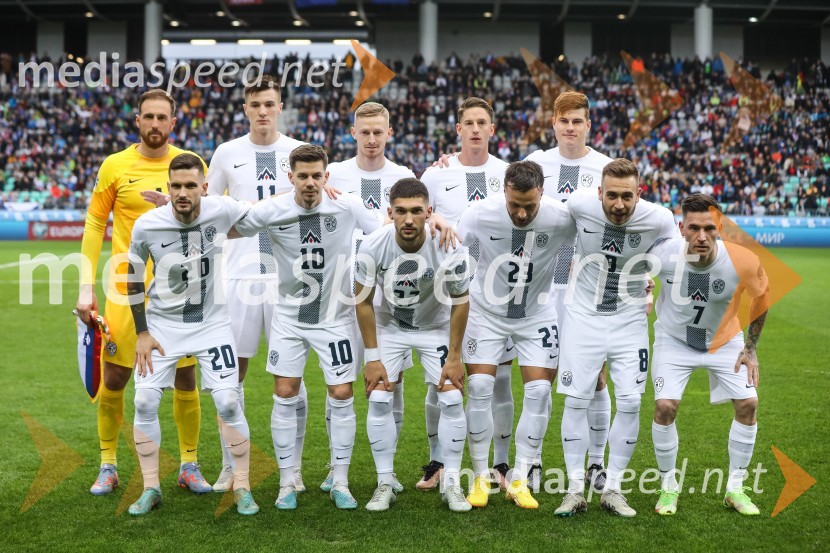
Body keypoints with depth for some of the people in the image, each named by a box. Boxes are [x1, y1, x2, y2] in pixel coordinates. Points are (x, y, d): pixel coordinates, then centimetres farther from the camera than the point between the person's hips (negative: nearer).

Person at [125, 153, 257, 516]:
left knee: (228, 402, -7)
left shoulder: (222, 211, -17)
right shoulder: (147, 226, -17)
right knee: (145, 402, -5)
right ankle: (151, 489, 13)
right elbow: (134, 278, -2)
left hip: (211, 323, 0)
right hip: (163, 324, 1)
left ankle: (241, 488, 10)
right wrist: (142, 333, -2)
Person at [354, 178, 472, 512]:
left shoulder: (448, 250, -30)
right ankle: (385, 485, 6)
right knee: (378, 400, -8)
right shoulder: (373, 248, -27)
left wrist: (454, 356, -9)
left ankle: (452, 485, 5)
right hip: (389, 326, 1)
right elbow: (363, 301, -11)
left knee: (451, 400, -9)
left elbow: (460, 302, -13)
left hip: (436, 327, -1)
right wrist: (372, 358, -11)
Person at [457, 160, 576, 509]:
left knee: (539, 391, -5)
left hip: (536, 315, 1)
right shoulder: (481, 214, -23)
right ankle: (481, 477, 7)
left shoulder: (561, 219, -23)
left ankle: (519, 479, 8)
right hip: (487, 311, -1)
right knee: (479, 388, -8)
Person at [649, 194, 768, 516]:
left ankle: (735, 489, 10)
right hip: (674, 339, -1)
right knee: (665, 406, -16)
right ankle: (669, 487, 5)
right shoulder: (663, 255, -30)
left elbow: (761, 298, -4)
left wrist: (751, 348, -2)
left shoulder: (743, 262, -26)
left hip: (725, 341, 1)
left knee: (747, 404, -8)